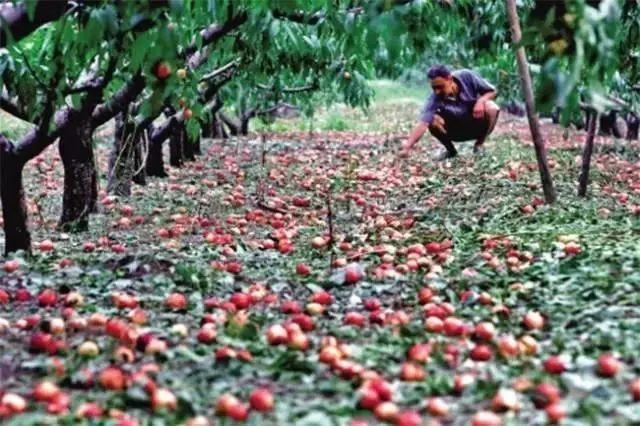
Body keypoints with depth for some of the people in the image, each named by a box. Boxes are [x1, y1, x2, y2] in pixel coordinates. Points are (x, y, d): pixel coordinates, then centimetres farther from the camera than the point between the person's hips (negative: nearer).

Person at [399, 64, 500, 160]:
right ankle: (451, 150, 1)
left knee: (491, 108, -32)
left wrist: (480, 101, -34)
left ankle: (479, 145, -6)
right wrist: (407, 147, -50)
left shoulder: (467, 76, -24)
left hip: (477, 126, 0)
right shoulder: (435, 98, -27)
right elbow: (422, 124, -37)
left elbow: (492, 91, -12)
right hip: (457, 131, 0)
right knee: (433, 121, -29)